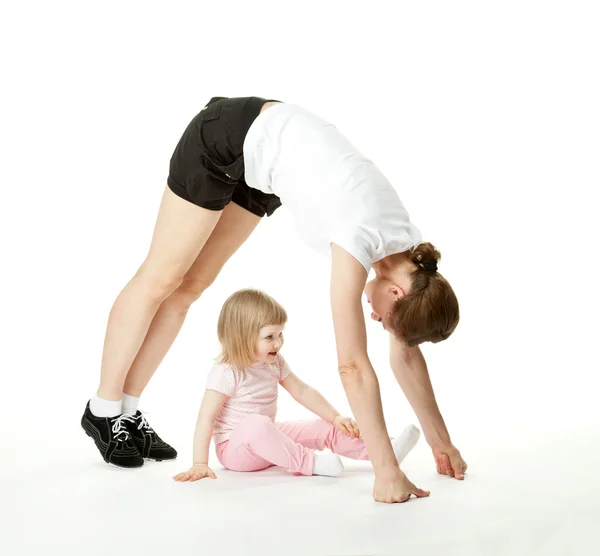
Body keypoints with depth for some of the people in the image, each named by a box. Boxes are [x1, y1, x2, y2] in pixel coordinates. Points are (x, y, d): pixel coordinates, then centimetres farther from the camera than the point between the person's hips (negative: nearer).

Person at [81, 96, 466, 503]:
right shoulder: (361, 239, -33)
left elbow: (406, 353, -3)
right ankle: (103, 410, 17)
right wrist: (387, 470, -33)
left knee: (194, 282, 8)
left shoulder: (404, 242, -11)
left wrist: (441, 441, -1)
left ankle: (126, 410, 18)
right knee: (163, 277, 1)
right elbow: (353, 366, -35)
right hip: (228, 136, -7)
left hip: (261, 153, 7)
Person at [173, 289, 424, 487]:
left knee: (326, 429, -4)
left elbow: (302, 391, 7)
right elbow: (206, 419, -25)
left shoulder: (274, 363, 0)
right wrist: (199, 464, -30)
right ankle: (310, 462, -36)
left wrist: (335, 418, -1)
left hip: (266, 440, 7)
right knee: (256, 425, -41)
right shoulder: (226, 372, -22)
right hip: (235, 447, -7)